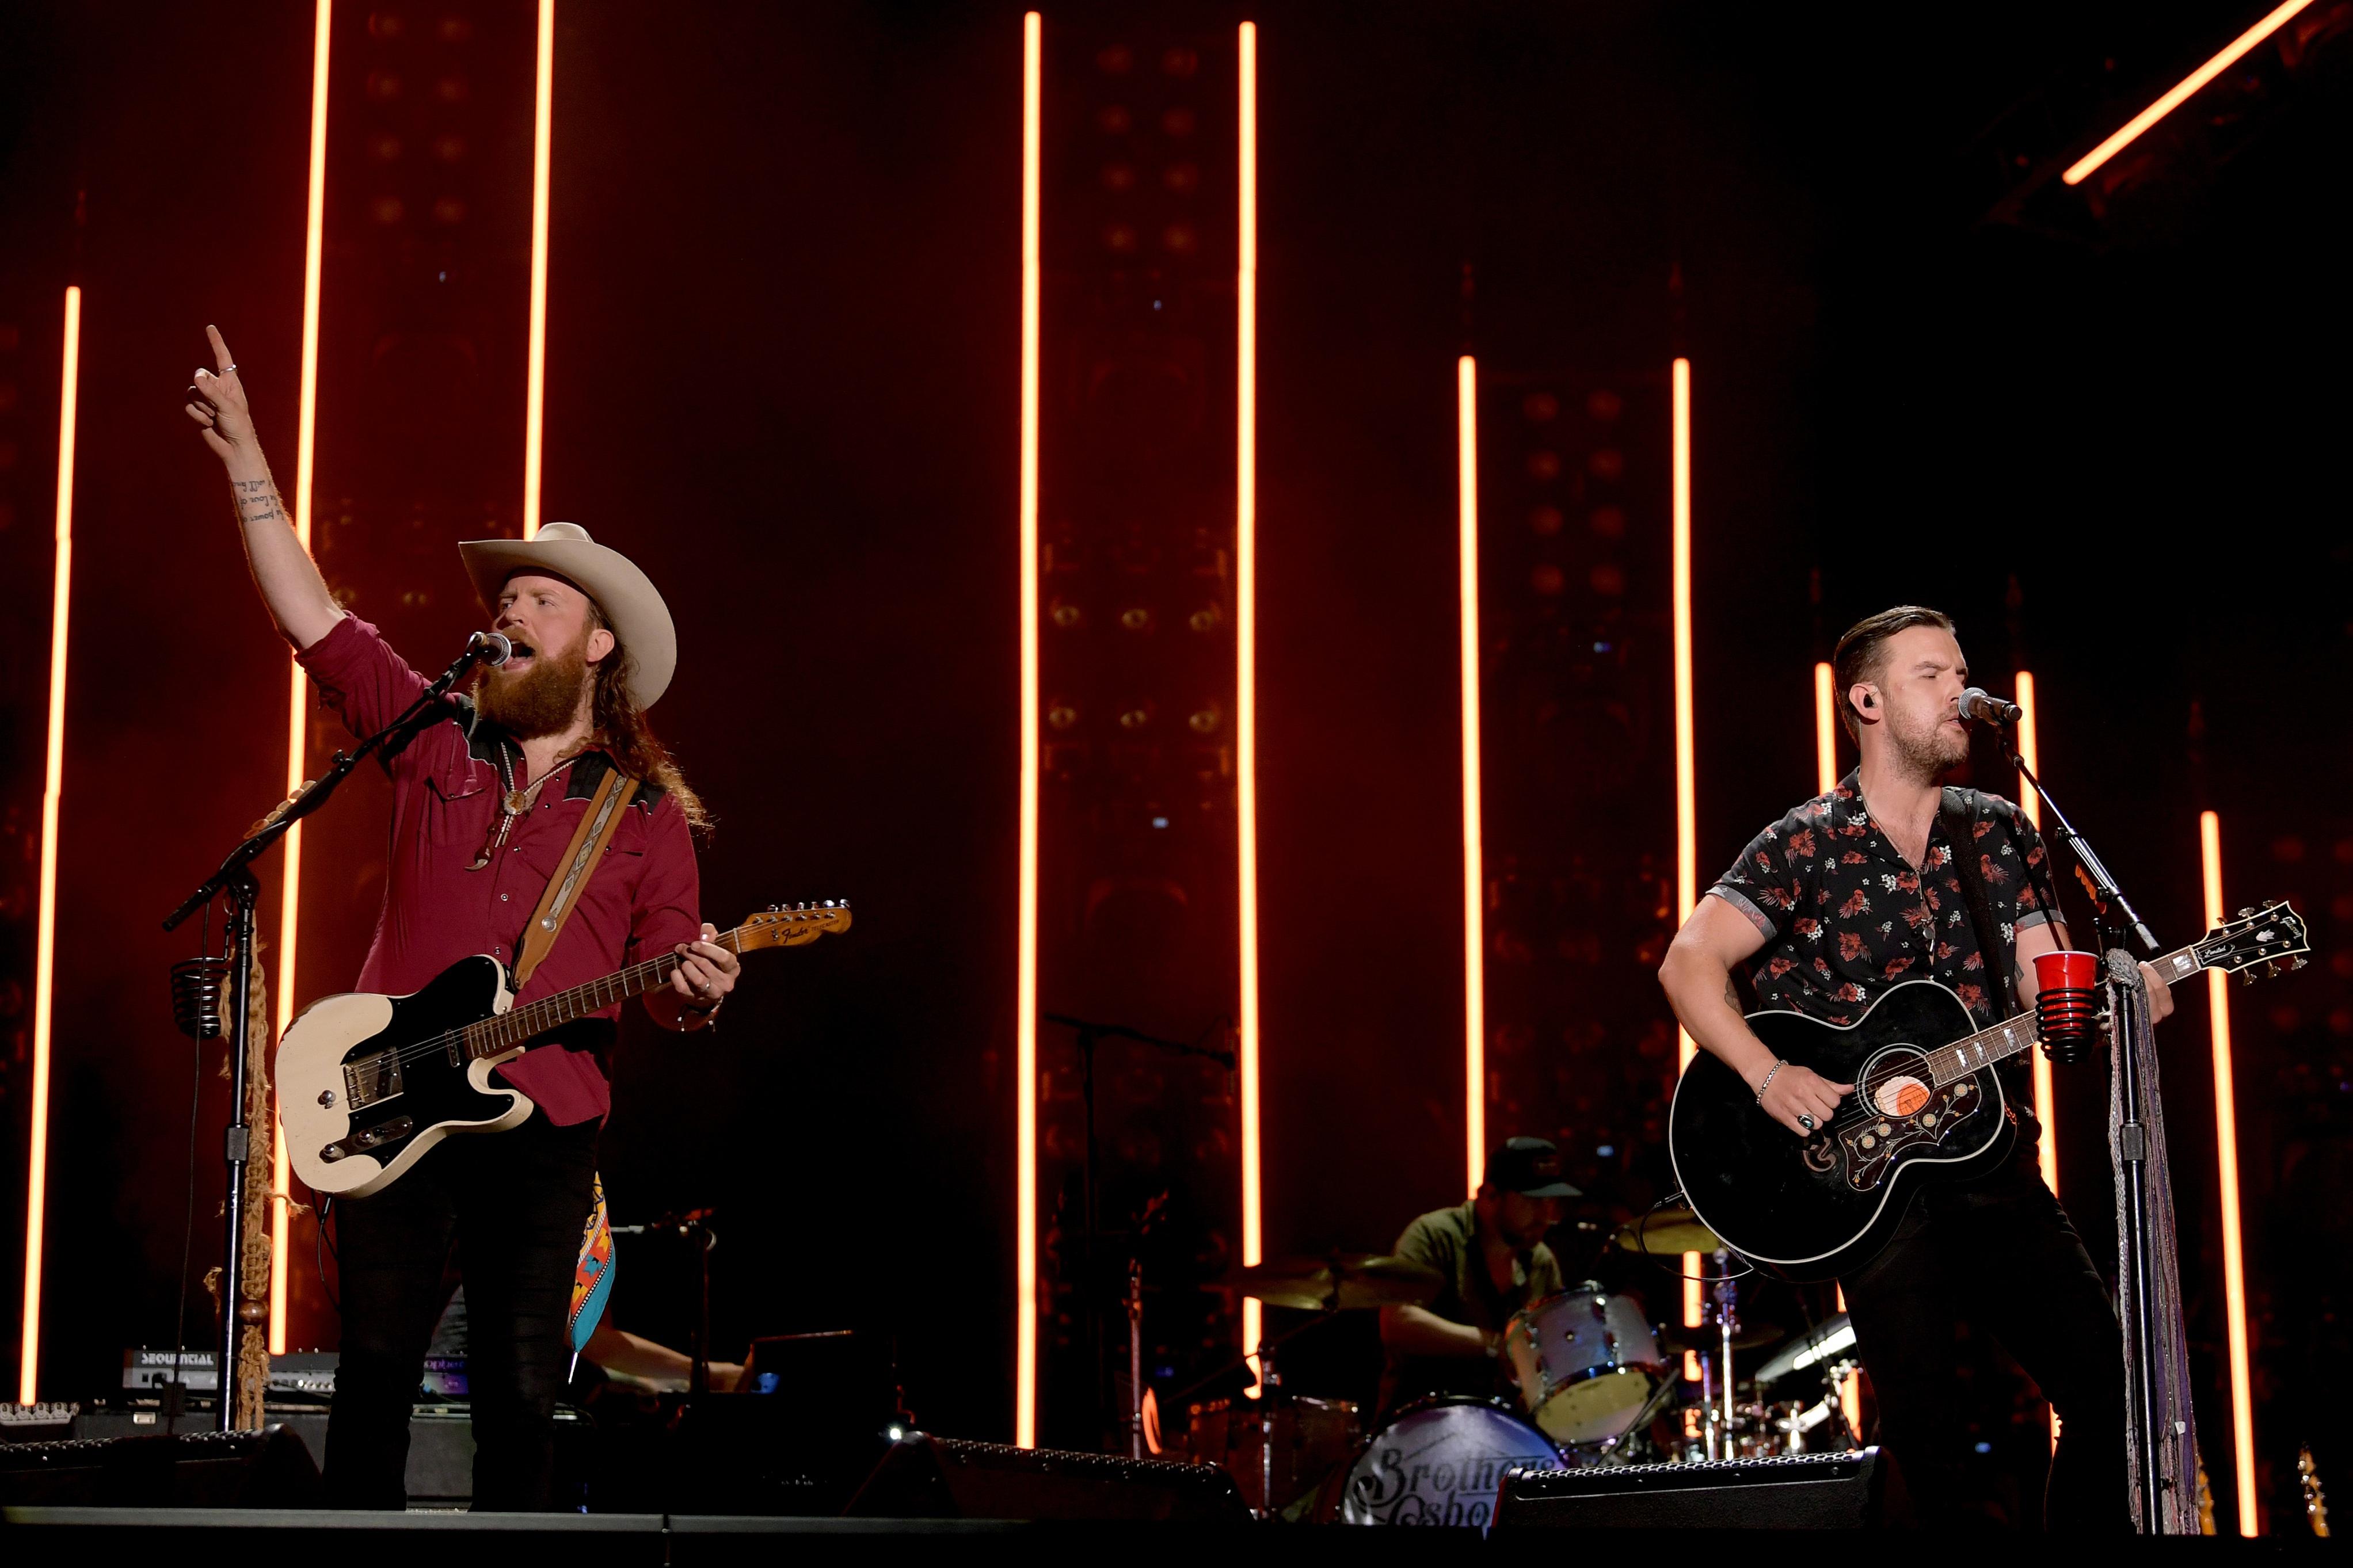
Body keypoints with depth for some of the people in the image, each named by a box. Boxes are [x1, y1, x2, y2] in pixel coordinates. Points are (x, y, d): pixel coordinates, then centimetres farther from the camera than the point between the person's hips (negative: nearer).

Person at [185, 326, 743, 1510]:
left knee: (522, 1392, 2)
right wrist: (244, 455, 2)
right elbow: (307, 613, 6)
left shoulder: (648, 814, 6)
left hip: (546, 1127, -1)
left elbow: (664, 987, 6)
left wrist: (692, 991, -19)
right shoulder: (436, 741, 10)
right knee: (374, 1372, 2)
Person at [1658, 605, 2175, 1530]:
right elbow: (1689, 963, -13)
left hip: (1998, 1172, 5)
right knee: (1925, 1445, -6)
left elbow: (2047, 987, 7)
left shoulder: (2000, 834, 12)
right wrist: (1769, 1078, -26)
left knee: (2111, 1392, 0)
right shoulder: (1805, 848, -3)